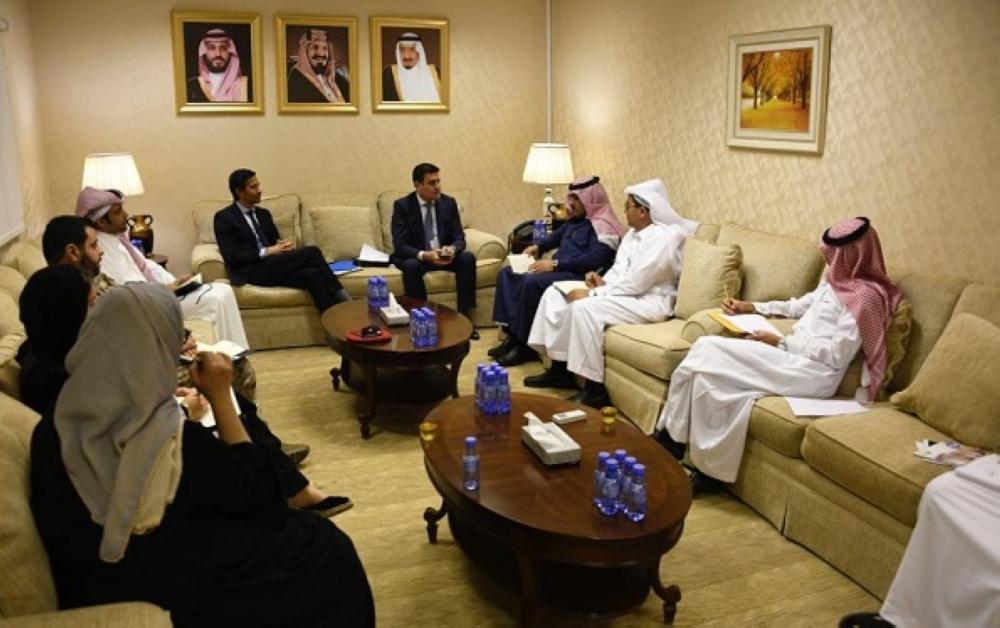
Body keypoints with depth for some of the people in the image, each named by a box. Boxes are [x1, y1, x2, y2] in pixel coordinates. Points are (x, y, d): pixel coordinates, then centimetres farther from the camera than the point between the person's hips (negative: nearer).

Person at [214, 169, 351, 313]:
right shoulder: (224, 217, 1)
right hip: (251, 272, -6)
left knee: (312, 274, -29)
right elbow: (231, 257, -9)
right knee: (312, 252, -24)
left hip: (273, 266, 6)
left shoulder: (263, 214, 22)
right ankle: (341, 298, -16)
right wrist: (267, 251, -17)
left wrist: (284, 246, -4)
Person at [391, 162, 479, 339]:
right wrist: (424, 255, -36)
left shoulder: (449, 203, -1)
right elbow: (400, 245, -17)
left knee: (468, 258, -24)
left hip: (444, 254, 3)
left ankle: (464, 316, -16)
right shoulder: (402, 205, -10)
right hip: (415, 256, -3)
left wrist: (452, 249, -28)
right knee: (411, 266, -36)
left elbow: (459, 238, -2)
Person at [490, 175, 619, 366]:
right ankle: (512, 335, -6)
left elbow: (595, 260, -25)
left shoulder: (602, 226, -12)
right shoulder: (575, 219, 18)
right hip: (558, 269, 10)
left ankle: (526, 345, -20)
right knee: (507, 274, 1)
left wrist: (555, 264, -25)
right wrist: (538, 246, 15)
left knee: (531, 283, -33)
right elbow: (557, 235, 36)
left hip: (578, 276, -10)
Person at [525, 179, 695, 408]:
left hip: (650, 301, -10)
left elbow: (635, 283, -24)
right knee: (555, 293, 2)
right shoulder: (633, 234, 12)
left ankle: (595, 391, -24)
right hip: (625, 292, 10)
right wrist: (603, 282, -5)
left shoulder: (663, 238, -18)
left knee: (585, 308, -33)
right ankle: (560, 370, 4)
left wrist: (593, 294, -20)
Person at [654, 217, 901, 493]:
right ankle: (672, 435, -7)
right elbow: (800, 306, 30)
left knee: (709, 353, -18)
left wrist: (780, 342, -13)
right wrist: (752, 307, 23)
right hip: (796, 357, 9)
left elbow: (837, 354, -16)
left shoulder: (866, 295, -11)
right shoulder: (837, 280, 16)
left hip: (814, 373, -9)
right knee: (706, 348, -10)